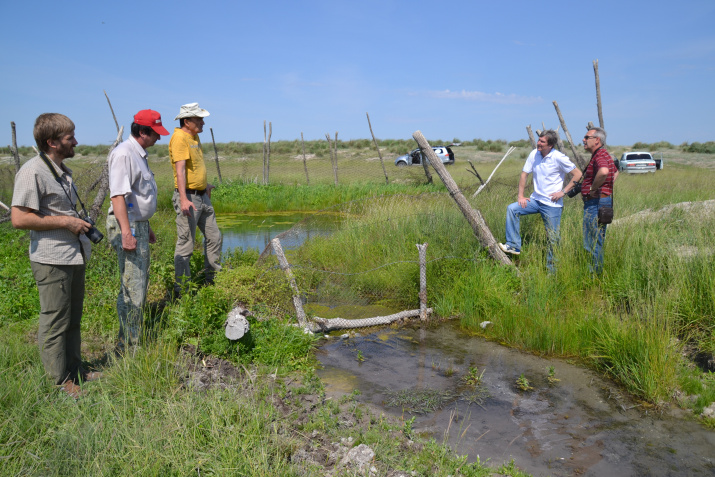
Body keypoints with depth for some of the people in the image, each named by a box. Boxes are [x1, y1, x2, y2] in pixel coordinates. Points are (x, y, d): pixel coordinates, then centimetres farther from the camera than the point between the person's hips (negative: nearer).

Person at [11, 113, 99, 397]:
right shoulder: (32, 172, -15)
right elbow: (19, 219, -20)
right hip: (52, 260, -9)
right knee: (55, 322, 3)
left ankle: (75, 371, 30)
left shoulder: (63, 171, 14)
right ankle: (60, 382, 15)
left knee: (73, 320, 17)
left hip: (75, 256, 9)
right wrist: (64, 222, -17)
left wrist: (81, 224, 13)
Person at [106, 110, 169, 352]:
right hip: (127, 225, -11)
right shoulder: (123, 154, -15)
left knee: (140, 283, 16)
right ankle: (128, 346, 2)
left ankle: (135, 338, 28)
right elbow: (118, 195, -24)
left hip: (139, 224, 11)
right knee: (132, 287, -7)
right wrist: (126, 232, -29)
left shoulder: (139, 154, 16)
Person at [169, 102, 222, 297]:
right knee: (186, 244, -4)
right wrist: (183, 199, -35)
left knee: (214, 237, 16)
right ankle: (181, 289, 6)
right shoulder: (180, 138, -15)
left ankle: (212, 279, 30)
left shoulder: (195, 136, 14)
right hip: (188, 197, -10)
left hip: (202, 196, 10)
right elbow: (180, 169, -26)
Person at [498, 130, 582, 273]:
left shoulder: (559, 158, -14)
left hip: (552, 204, -5)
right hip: (535, 199, 5)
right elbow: (524, 174, 8)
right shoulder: (534, 154, 2)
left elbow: (577, 175, -10)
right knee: (512, 209, -12)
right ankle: (514, 246, -8)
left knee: (553, 238, 0)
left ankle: (552, 269, 16)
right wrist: (521, 195, 1)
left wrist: (563, 192, -13)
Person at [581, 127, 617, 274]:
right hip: (603, 200, 11)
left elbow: (604, 171, -40)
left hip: (596, 202, -11)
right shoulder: (604, 155, 17)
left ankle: (594, 272, 1)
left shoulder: (600, 155, -17)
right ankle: (598, 271, 26)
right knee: (598, 240, 17)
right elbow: (616, 172, 35)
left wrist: (593, 188, -26)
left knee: (592, 242, -5)